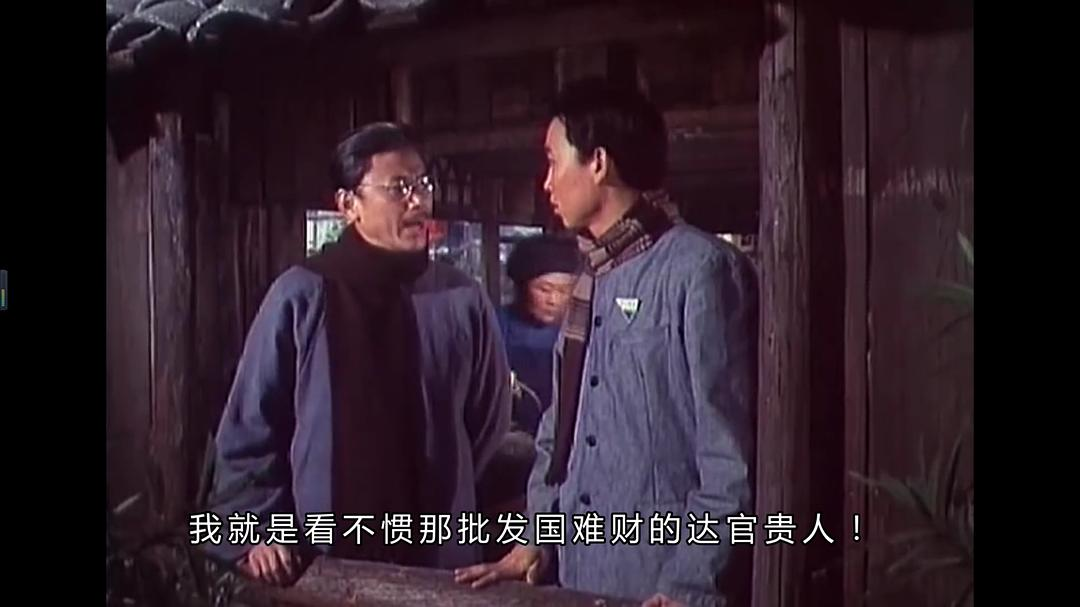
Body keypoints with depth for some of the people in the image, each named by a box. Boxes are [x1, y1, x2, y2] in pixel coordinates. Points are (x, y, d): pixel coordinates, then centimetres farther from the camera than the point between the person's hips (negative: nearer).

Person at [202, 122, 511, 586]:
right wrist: (258, 529, -9)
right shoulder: (302, 295, -8)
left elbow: (488, 418, 11)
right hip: (323, 559, -2)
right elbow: (250, 424, -3)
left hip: (439, 557, 2)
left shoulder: (462, 298, -1)